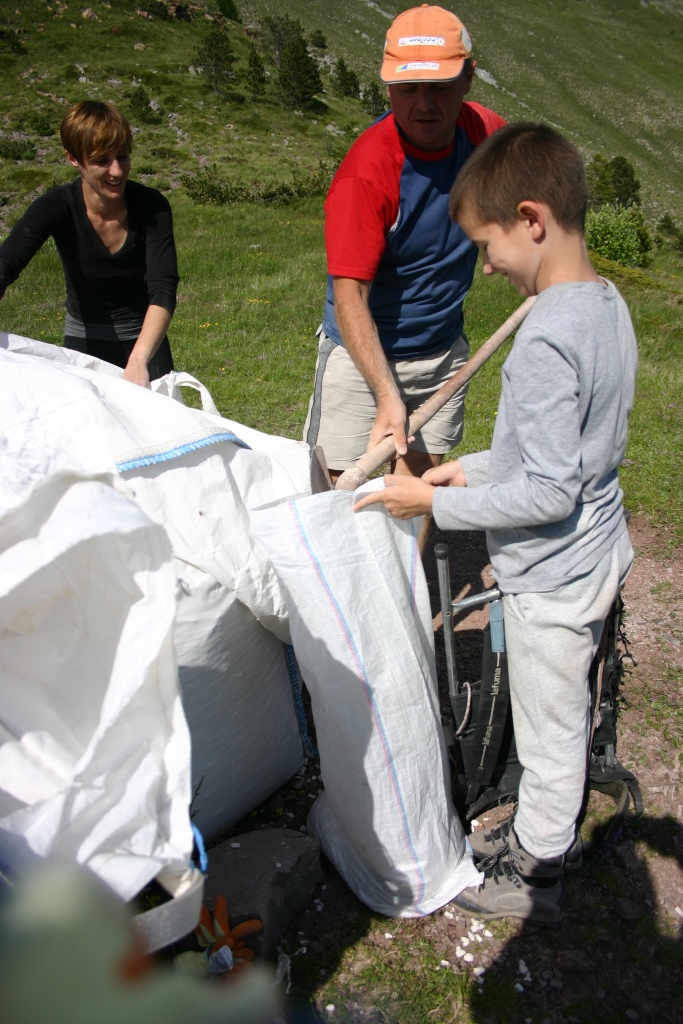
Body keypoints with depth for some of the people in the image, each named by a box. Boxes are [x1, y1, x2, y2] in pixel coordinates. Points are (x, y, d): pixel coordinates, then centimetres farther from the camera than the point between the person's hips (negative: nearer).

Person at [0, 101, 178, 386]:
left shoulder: (152, 207, -19)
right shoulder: (55, 208, -16)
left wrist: (138, 361, -46)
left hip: (144, 340, 0)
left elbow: (163, 291, -29)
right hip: (82, 343, 1)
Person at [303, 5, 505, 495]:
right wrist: (388, 396, -36)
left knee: (420, 478, 11)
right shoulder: (367, 169, -24)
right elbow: (349, 294, -28)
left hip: (444, 350, 5)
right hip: (363, 352, -5)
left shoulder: (484, 131, -6)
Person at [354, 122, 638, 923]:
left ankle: (533, 874, 35)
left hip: (552, 576, -9)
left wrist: (439, 504, -18)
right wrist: (476, 467, 6)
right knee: (562, 712, 26)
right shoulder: (607, 304, 2)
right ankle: (546, 832, 48)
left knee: (547, 728, 11)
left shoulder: (547, 339, -28)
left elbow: (548, 492, -27)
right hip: (590, 555, 9)